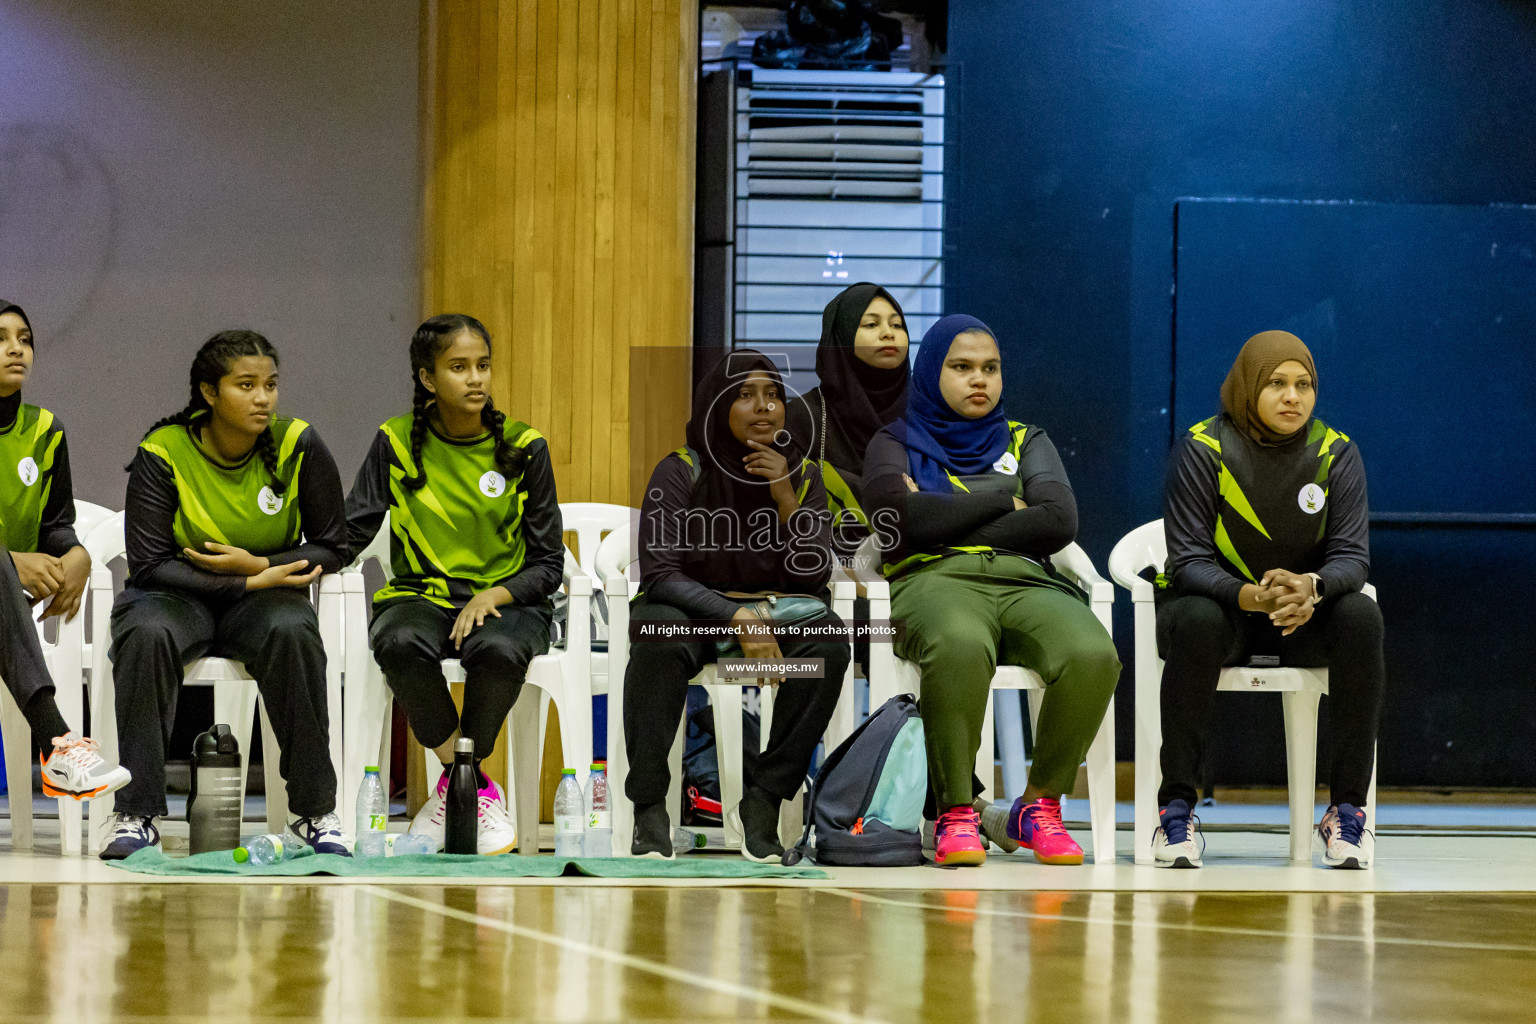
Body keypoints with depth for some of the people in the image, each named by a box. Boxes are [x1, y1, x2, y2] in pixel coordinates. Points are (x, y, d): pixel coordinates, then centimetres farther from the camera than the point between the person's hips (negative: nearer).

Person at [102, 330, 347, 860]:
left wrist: (256, 566, -16)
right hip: (178, 596, -1)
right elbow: (149, 563, -13)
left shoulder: (298, 445, -7)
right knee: (146, 634, -36)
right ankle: (136, 813, -29)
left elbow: (331, 548, 1)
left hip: (262, 591, 1)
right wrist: (249, 584, -20)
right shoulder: (163, 453, -11)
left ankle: (316, 812, -25)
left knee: (292, 633, -34)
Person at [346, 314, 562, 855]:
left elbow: (548, 562, 2)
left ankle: (458, 786, -11)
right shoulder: (397, 442, 3)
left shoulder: (523, 447, 1)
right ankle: (475, 789, -17)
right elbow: (350, 532, -1)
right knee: (401, 644, -37)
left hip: (505, 601, -1)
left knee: (499, 650, -38)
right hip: (421, 595, 1)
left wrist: (492, 597, -17)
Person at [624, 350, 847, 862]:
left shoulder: (801, 474, 3)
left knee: (829, 641, -30)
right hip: (687, 607, -3)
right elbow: (659, 572, -13)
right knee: (659, 637, -38)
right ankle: (649, 813, -32)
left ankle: (763, 801, -25)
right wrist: (737, 616, -25)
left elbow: (815, 575, -3)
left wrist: (785, 499, -17)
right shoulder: (681, 471, -7)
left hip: (774, 609, 3)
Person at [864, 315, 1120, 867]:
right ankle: (956, 813, -31)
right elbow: (897, 514, -4)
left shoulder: (1027, 442, 25)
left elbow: (1059, 521, 5)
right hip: (933, 580, -3)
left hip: (1026, 582, 3)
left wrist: (946, 523, 1)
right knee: (960, 646, -43)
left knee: (1093, 654, -33)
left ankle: (1040, 803, -16)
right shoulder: (896, 443, 19)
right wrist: (1003, 500, 4)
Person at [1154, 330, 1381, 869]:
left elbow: (1351, 555, -10)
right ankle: (1176, 807, -31)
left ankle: (1347, 807, -24)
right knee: (1197, 621, -37)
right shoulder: (1203, 449, -12)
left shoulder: (1335, 453, -4)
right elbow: (1188, 560, -16)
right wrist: (1251, 596, -37)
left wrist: (1311, 587, -35)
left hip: (1307, 611, 2)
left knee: (1360, 615, -29)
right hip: (1217, 600, -2)